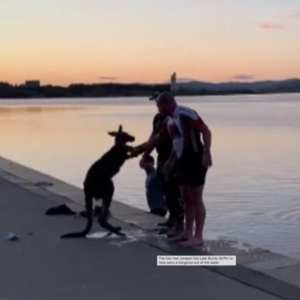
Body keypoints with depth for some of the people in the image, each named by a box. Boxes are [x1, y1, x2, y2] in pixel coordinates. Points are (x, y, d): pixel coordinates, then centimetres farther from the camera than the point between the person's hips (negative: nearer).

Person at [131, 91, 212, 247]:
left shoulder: (186, 114, -16)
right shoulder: (169, 121, 12)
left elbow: (206, 131, -20)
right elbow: (158, 138, 25)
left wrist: (206, 153, -27)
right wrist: (140, 148, 28)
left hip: (195, 161, -9)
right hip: (182, 162, 9)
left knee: (196, 199, -4)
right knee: (186, 198, 13)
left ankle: (198, 236, 2)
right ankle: (187, 232, 22)